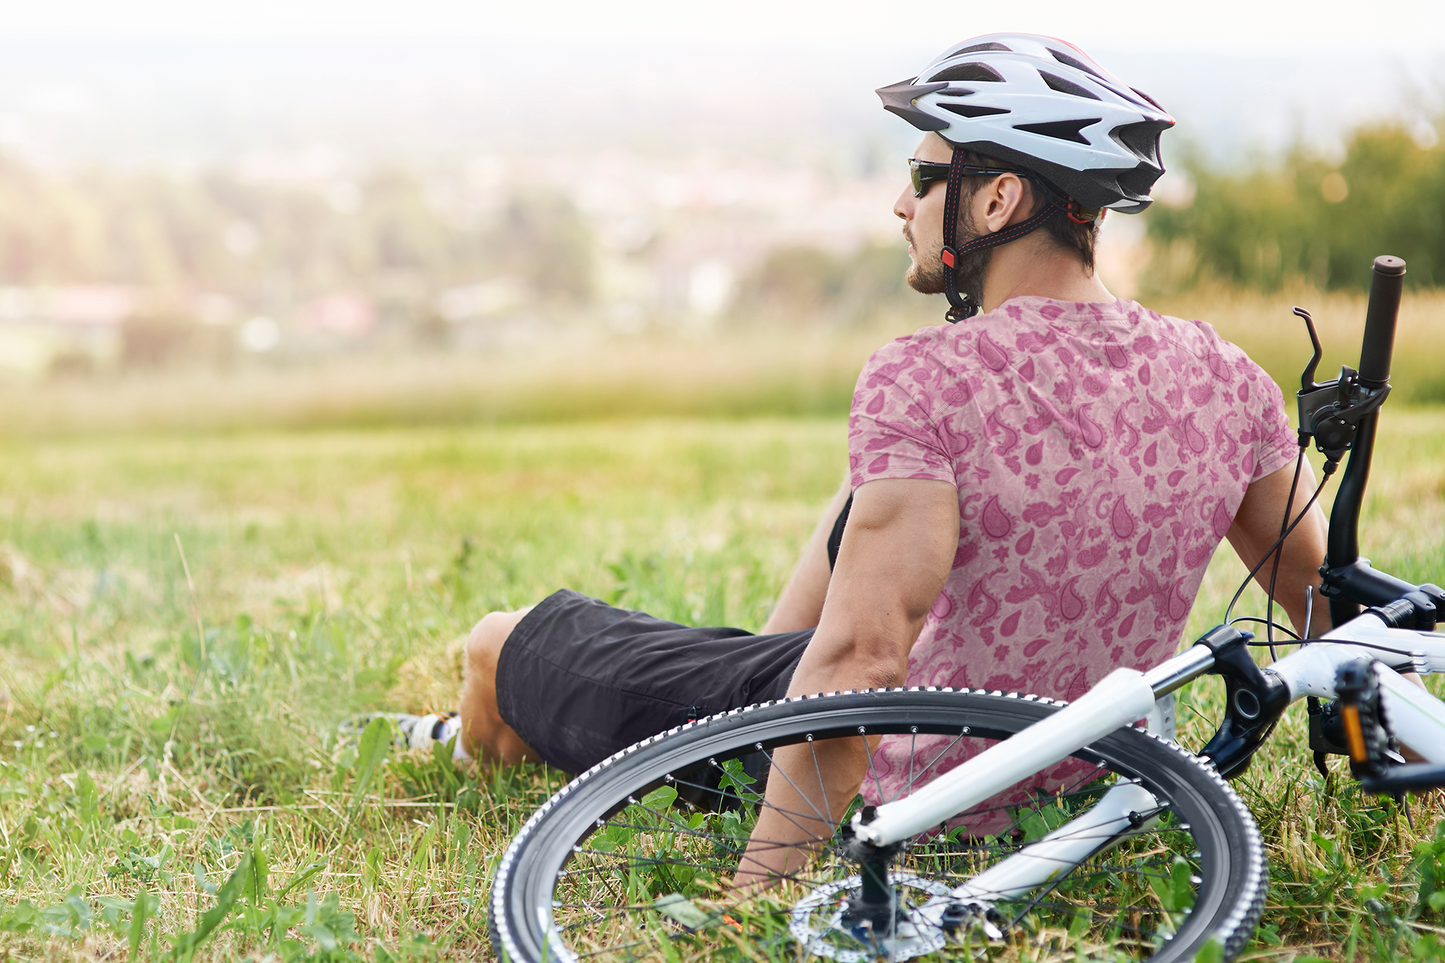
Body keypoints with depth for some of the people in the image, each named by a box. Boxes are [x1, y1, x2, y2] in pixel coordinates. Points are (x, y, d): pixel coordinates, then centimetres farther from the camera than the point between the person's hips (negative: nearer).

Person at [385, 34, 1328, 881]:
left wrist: (752, 887, -28)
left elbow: (861, 659, -33)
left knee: (502, 641, 11)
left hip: (898, 782, -6)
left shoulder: (923, 382, -27)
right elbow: (1331, 611, 0)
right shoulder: (1226, 376, -9)